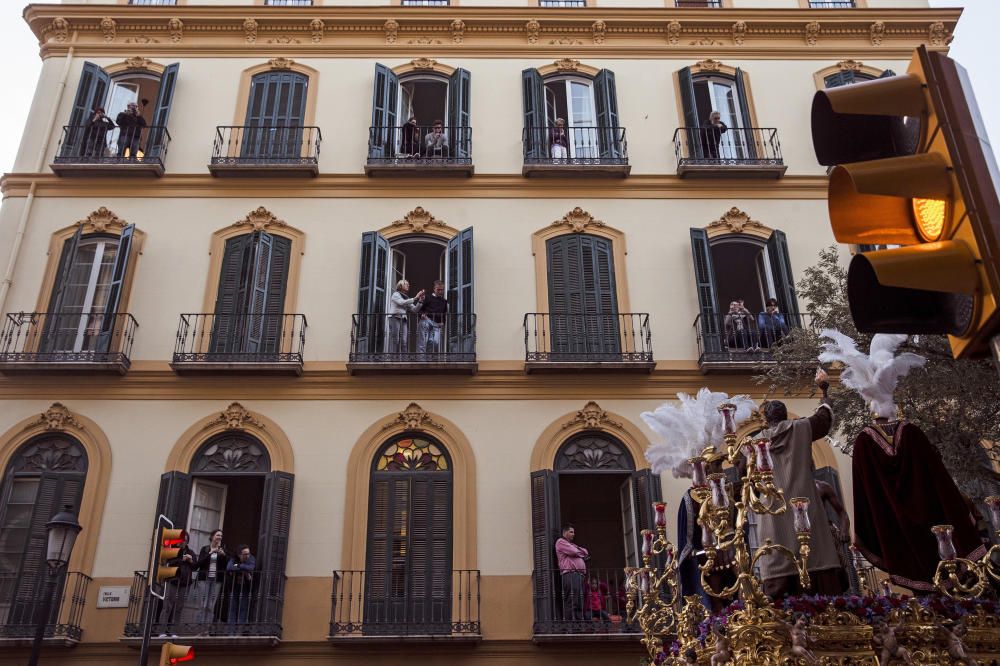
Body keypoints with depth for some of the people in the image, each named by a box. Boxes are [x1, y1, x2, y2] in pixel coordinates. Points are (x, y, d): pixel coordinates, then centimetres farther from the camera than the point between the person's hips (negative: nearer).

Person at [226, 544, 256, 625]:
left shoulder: (251, 560, -6)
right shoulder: (233, 560, -3)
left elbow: (250, 568, -27)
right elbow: (228, 568, -24)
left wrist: (238, 566, -16)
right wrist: (243, 569, -23)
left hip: (246, 589, -1)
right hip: (234, 588, 1)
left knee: (243, 609, -3)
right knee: (232, 610, 2)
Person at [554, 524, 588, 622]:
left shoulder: (572, 544, 32)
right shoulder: (561, 542, 5)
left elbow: (586, 553, 23)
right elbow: (574, 552, -9)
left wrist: (578, 551, 4)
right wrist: (582, 552, 12)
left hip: (579, 575, 9)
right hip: (570, 574, -9)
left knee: (579, 603, 4)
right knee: (571, 602, -15)